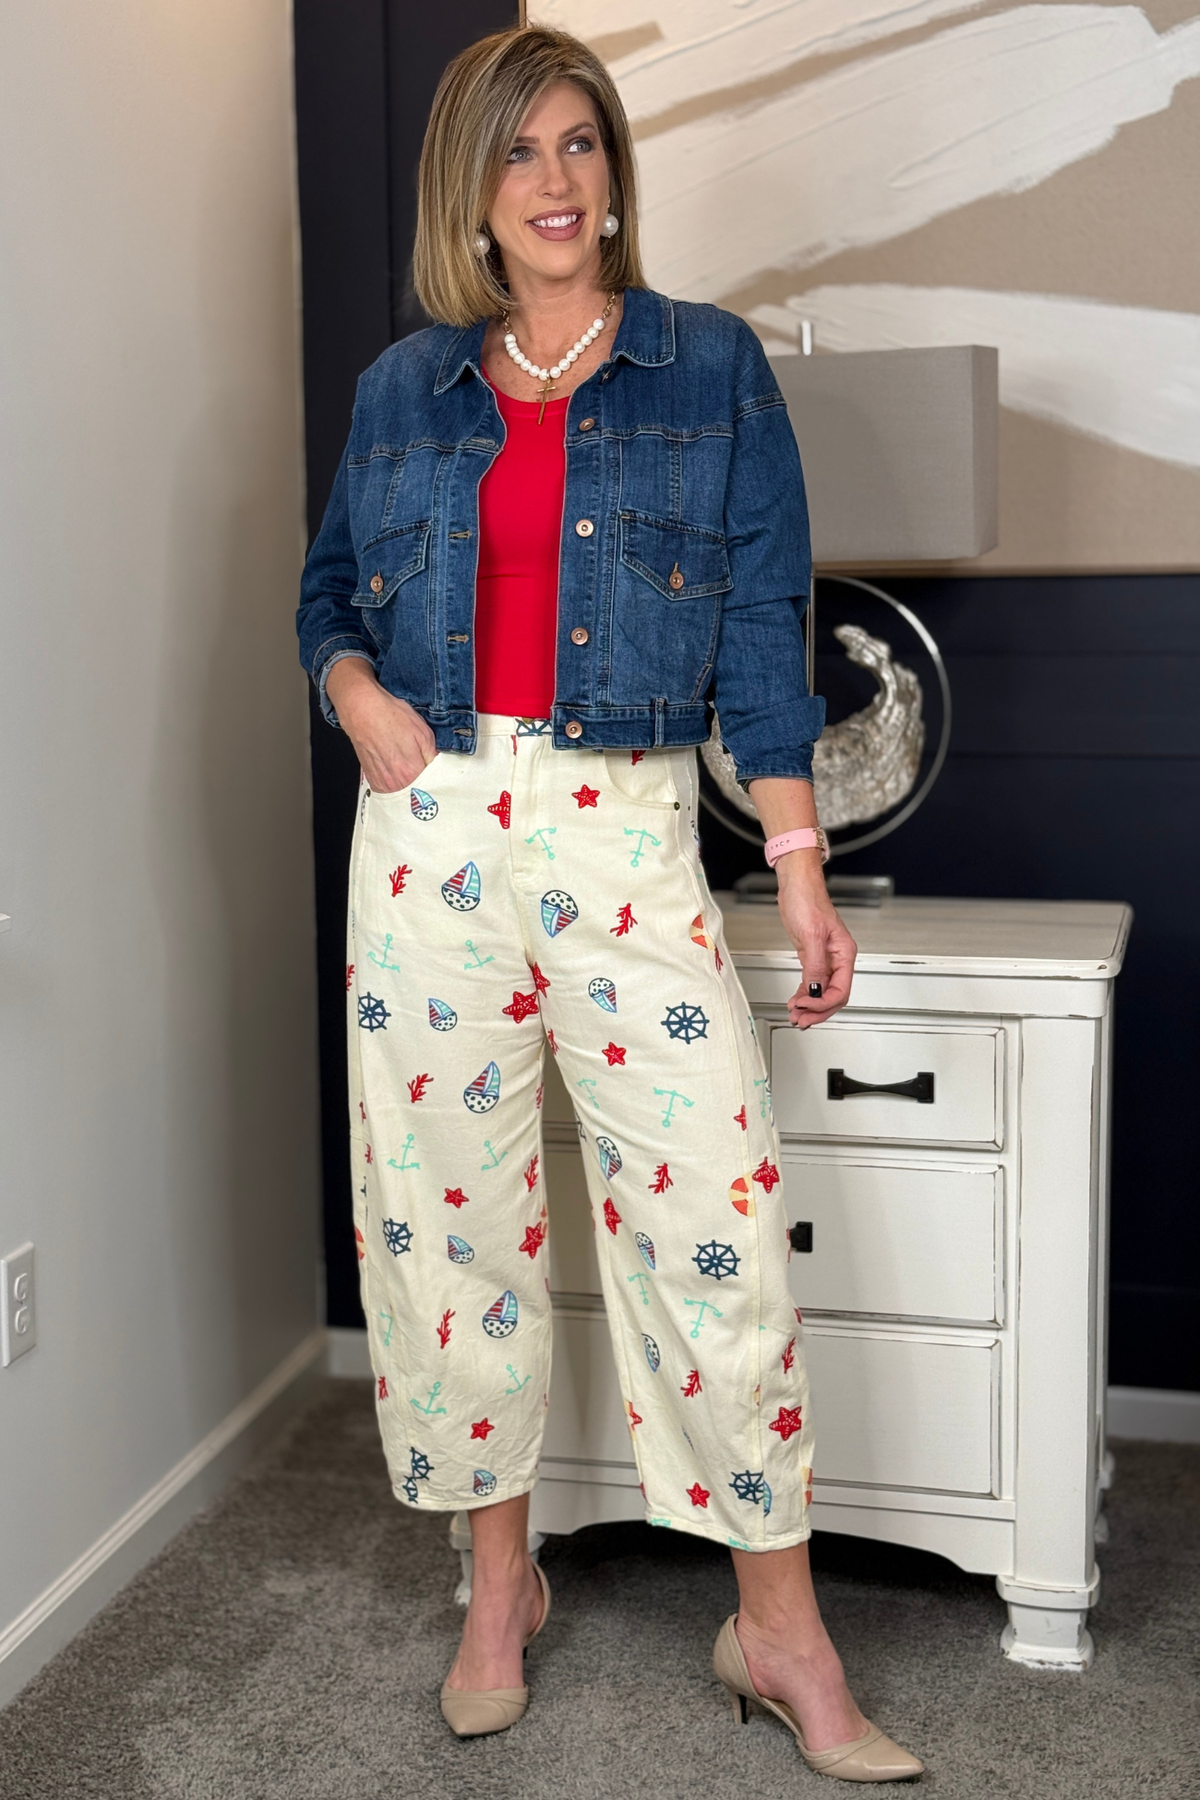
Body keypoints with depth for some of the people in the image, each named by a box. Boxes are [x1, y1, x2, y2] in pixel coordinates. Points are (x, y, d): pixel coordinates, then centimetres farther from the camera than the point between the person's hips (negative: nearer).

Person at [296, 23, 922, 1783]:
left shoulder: (711, 366, 5)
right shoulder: (403, 388, 11)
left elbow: (763, 630, 2)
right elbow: (331, 588, 20)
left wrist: (802, 873, -3)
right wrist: (356, 687, -3)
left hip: (627, 835, -2)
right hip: (431, 829, 3)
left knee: (718, 1209, -6)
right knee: (450, 1207, 7)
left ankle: (782, 1631, 9)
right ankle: (501, 1581, 25)